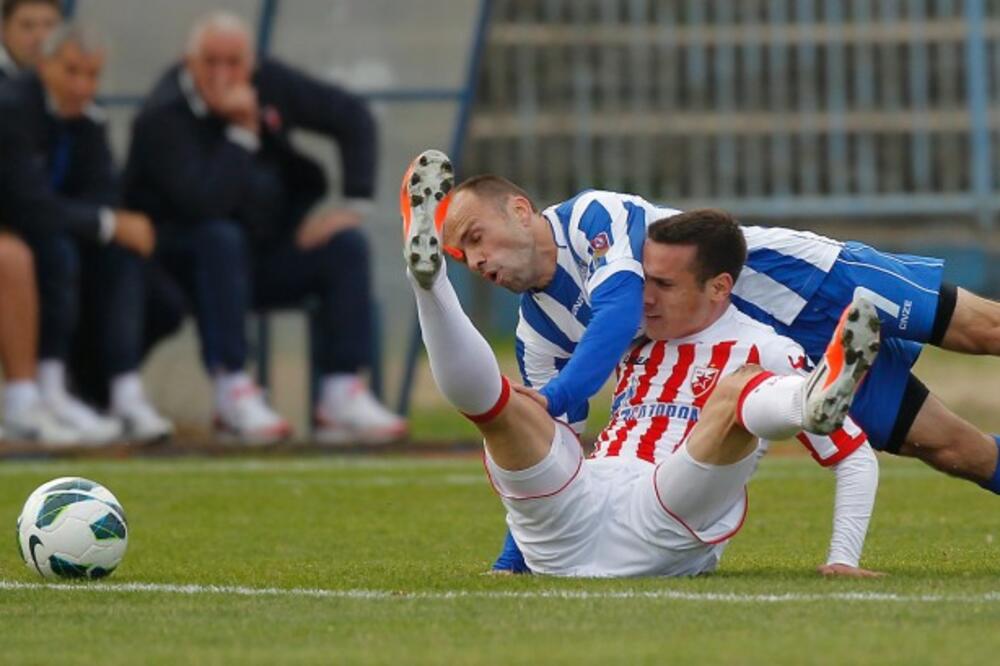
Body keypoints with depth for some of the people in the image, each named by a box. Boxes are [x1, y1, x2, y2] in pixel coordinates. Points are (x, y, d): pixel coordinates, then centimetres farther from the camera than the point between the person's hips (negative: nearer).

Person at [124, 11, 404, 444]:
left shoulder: (268, 83, -3)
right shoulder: (163, 118, -20)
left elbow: (352, 117, 6)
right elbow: (206, 203, -33)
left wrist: (354, 205, -3)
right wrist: (243, 130, -29)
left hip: (270, 254, 5)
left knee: (346, 244, -17)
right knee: (220, 238, -36)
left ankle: (342, 397, -23)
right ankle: (232, 393, -35)